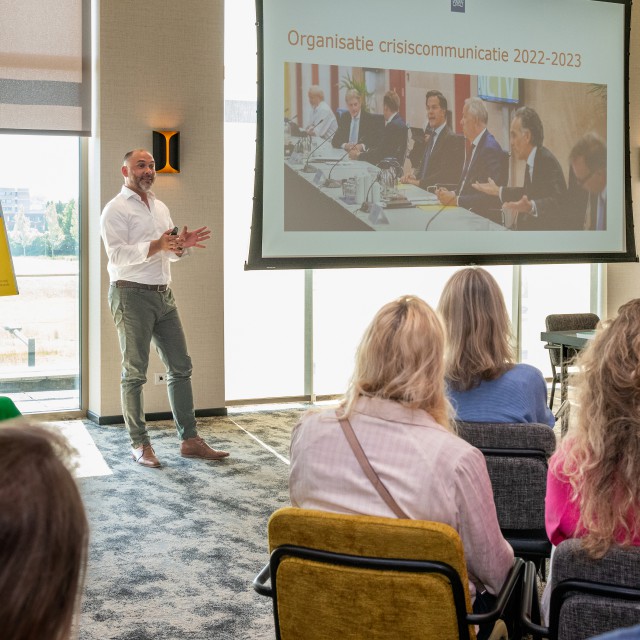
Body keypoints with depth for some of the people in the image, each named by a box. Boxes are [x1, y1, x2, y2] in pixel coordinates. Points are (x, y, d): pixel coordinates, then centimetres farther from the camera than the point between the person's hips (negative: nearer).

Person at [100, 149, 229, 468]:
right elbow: (117, 255, -17)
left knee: (180, 367, 6)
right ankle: (139, 445, 6)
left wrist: (182, 244, 1)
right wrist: (155, 246, -30)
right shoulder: (116, 209, -6)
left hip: (163, 295, 8)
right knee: (134, 373, -2)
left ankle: (190, 439, 12)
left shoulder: (160, 207, 18)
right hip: (131, 295, -7)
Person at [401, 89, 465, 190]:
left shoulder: (453, 139, -9)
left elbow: (445, 174, -18)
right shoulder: (430, 135, 18)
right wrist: (414, 175, -3)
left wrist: (419, 182, -20)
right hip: (422, 189, 7)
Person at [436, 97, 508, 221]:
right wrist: (452, 194, -2)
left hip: (483, 217, -8)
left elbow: (490, 197, -21)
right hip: (464, 211, 8)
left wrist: (456, 200, -19)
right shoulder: (473, 146, 14)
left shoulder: (490, 149, -15)